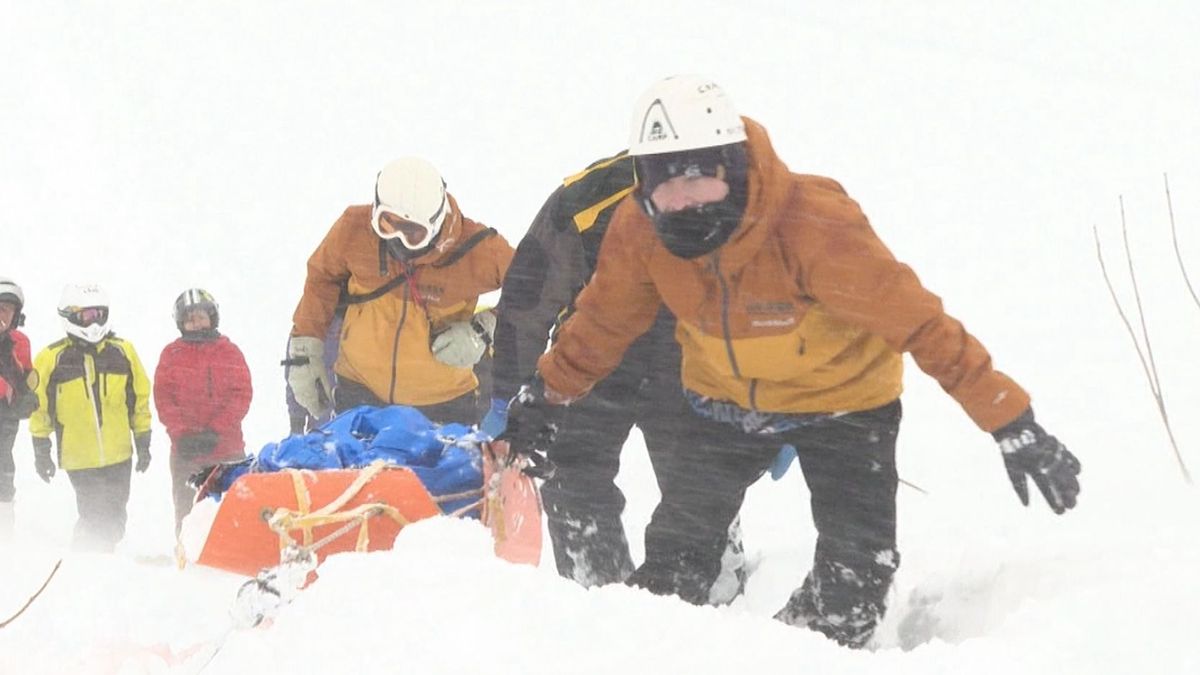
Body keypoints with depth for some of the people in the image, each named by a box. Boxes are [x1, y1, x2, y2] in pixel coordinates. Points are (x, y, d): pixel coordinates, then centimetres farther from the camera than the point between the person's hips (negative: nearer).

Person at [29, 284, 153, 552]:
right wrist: (41, 451, 3)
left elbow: (140, 398, 11)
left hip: (119, 456, 3)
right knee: (93, 520, -6)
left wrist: (143, 443, 11)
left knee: (113, 520, 10)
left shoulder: (122, 351, 4)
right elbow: (38, 406, 3)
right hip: (79, 459, -3)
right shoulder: (51, 358, -4)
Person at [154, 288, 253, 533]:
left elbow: (242, 394, 0)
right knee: (186, 508, 1)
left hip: (227, 447, 0)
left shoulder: (230, 352, 7)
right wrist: (183, 435, -12)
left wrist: (215, 431, -12)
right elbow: (163, 398, 2)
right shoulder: (171, 355, 7)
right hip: (185, 449, 0)